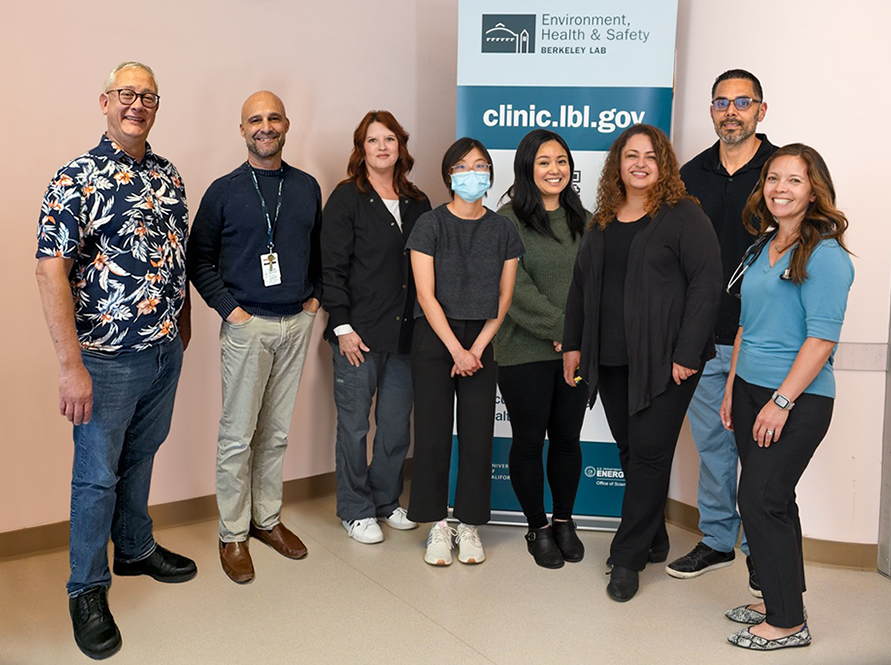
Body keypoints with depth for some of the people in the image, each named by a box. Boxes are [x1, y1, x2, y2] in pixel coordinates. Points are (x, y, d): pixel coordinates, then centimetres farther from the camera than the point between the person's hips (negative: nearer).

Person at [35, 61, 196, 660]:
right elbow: (51, 272, -19)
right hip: (108, 358, -6)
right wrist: (72, 365, -23)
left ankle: (135, 548, 41)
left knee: (140, 456, 22)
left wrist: (183, 327, 18)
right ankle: (88, 588, 23)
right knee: (97, 474, 6)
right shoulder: (77, 179, -13)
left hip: (165, 352, 6)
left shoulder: (169, 176, 7)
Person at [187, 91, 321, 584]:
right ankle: (233, 534, 13)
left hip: (297, 323, 4)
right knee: (238, 435, 0)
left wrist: (316, 295, 6)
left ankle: (268, 519, 27)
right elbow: (200, 260, 0)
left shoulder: (307, 187, 9)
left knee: (277, 431, 12)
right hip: (247, 324, -3)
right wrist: (229, 307, -8)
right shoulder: (224, 191, -2)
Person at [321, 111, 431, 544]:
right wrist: (342, 326, -12)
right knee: (354, 424, 5)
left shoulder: (417, 203, 12)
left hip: (405, 333, 5)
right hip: (360, 333, -4)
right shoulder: (346, 199, -2)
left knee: (397, 423, 11)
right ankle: (356, 510, 20)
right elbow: (332, 268, -7)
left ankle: (386, 500, 30)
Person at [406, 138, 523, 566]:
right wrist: (456, 350, -12)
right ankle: (437, 525, 15)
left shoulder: (503, 230, 5)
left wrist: (477, 348, -6)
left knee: (478, 434, 3)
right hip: (434, 338, -2)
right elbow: (426, 295, -8)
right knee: (433, 431, 0)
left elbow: (503, 298, 5)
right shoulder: (430, 224, -4)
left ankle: (468, 524, 17)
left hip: (482, 341, 2)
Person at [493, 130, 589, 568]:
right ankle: (537, 528, 24)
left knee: (568, 438, 12)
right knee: (529, 441, 6)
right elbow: (515, 288, -12)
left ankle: (564, 522, 30)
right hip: (525, 351, -4)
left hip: (577, 350, 4)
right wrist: (560, 328, -15)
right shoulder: (508, 221, -5)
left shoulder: (582, 220, 11)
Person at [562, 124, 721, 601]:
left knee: (649, 454, -3)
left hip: (662, 361, -6)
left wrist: (685, 355, -15)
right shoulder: (604, 221, 14)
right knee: (630, 452, 11)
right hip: (611, 360, 6)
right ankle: (652, 539, 29)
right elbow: (581, 284, 20)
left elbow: (706, 285, -11)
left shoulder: (683, 215, -5)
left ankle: (629, 558, 8)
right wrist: (574, 343, 15)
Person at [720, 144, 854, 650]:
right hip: (751, 389, 8)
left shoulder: (824, 254, -12)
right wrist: (732, 390, 15)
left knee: (761, 500, -5)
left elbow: (822, 338, -17)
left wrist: (781, 401, -19)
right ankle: (781, 601, 28)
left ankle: (788, 623, 10)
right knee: (773, 501, 14)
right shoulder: (764, 246, 12)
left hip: (797, 398, -8)